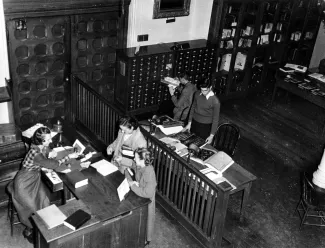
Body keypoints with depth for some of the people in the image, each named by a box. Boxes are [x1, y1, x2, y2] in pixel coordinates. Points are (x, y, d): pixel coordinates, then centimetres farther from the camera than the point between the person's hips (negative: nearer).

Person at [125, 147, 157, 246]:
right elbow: (127, 171, 2)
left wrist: (132, 185, -31)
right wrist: (131, 181, -18)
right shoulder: (139, 166, -16)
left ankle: (146, 239, 44)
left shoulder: (149, 173, -38)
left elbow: (147, 193, -38)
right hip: (138, 197, 7)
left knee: (146, 219, 19)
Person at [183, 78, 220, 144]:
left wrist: (212, 135, -16)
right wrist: (189, 123, 6)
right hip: (194, 123, 5)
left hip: (205, 126, -5)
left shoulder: (215, 101, -21)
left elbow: (215, 119, -16)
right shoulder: (197, 94, -5)